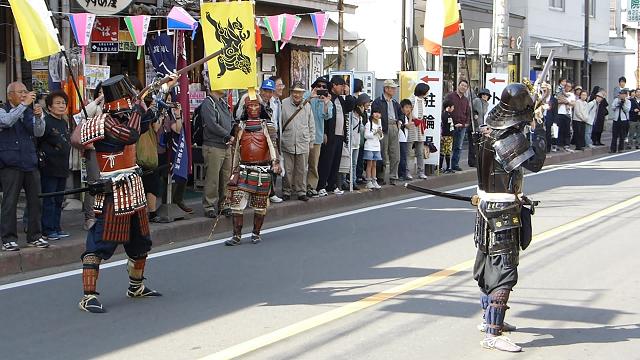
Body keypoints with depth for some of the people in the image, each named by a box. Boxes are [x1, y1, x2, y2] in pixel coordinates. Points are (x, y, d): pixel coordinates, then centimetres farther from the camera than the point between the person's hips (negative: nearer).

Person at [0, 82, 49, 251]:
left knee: (35, 201, 6)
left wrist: (38, 117, -13)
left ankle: (34, 236, 15)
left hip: (30, 163, 5)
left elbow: (39, 133, 5)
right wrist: (24, 104, -22)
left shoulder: (29, 112, 14)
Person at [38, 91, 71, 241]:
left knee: (59, 200, 13)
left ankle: (56, 227, 20)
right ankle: (48, 230, 1)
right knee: (49, 200, -3)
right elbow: (37, 141, -17)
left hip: (62, 168, 8)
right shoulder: (46, 122, -12)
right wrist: (41, 155, -14)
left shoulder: (64, 123, 14)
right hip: (49, 168, -8)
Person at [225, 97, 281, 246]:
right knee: (237, 203, -6)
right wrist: (234, 169, 16)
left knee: (260, 205, 6)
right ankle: (237, 236, -1)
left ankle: (256, 234, 20)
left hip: (262, 170, -2)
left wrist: (276, 162, -27)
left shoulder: (267, 125, 2)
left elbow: (272, 145, -11)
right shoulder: (240, 126, 11)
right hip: (243, 170, 2)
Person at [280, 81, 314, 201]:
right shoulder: (284, 104, -3)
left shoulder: (307, 106, 9)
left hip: (303, 143, 3)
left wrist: (311, 140, 14)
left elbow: (311, 125, 16)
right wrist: (279, 139, -2)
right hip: (287, 144, -3)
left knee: (302, 170, 6)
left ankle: (301, 192, 14)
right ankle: (286, 191, 14)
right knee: (288, 170, 3)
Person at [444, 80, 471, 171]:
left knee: (458, 147, 8)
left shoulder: (466, 100, 17)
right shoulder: (450, 96, -1)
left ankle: (455, 164, 14)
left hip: (462, 127, 6)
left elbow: (468, 113, 22)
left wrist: (466, 123, 6)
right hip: (451, 126, -5)